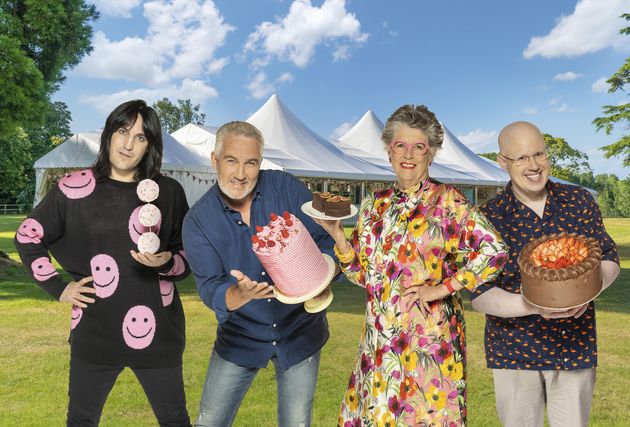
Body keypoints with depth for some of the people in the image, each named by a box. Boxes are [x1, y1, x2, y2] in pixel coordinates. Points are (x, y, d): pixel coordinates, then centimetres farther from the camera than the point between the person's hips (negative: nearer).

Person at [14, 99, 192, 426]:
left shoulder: (168, 192, -1)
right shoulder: (75, 188, -2)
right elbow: (27, 238, 10)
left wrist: (167, 263, -16)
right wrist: (57, 288, 3)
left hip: (156, 329, 0)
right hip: (94, 330, 1)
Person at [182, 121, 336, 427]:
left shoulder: (286, 188, -12)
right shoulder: (198, 220, -11)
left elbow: (328, 240, -9)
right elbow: (210, 289, -19)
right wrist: (240, 294, -41)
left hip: (300, 332, 0)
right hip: (239, 338, 1)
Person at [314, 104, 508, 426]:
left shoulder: (446, 200, -6)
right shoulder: (374, 205, 7)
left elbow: (494, 252, -14)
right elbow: (363, 274, 9)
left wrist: (441, 289, -15)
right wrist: (335, 232, -3)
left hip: (430, 336, -4)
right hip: (379, 339, 5)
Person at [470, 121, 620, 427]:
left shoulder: (580, 201, 0)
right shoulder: (488, 218, -10)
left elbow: (609, 258, 7)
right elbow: (479, 295, -12)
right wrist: (535, 305, -28)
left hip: (575, 348, 2)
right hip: (514, 351, -2)